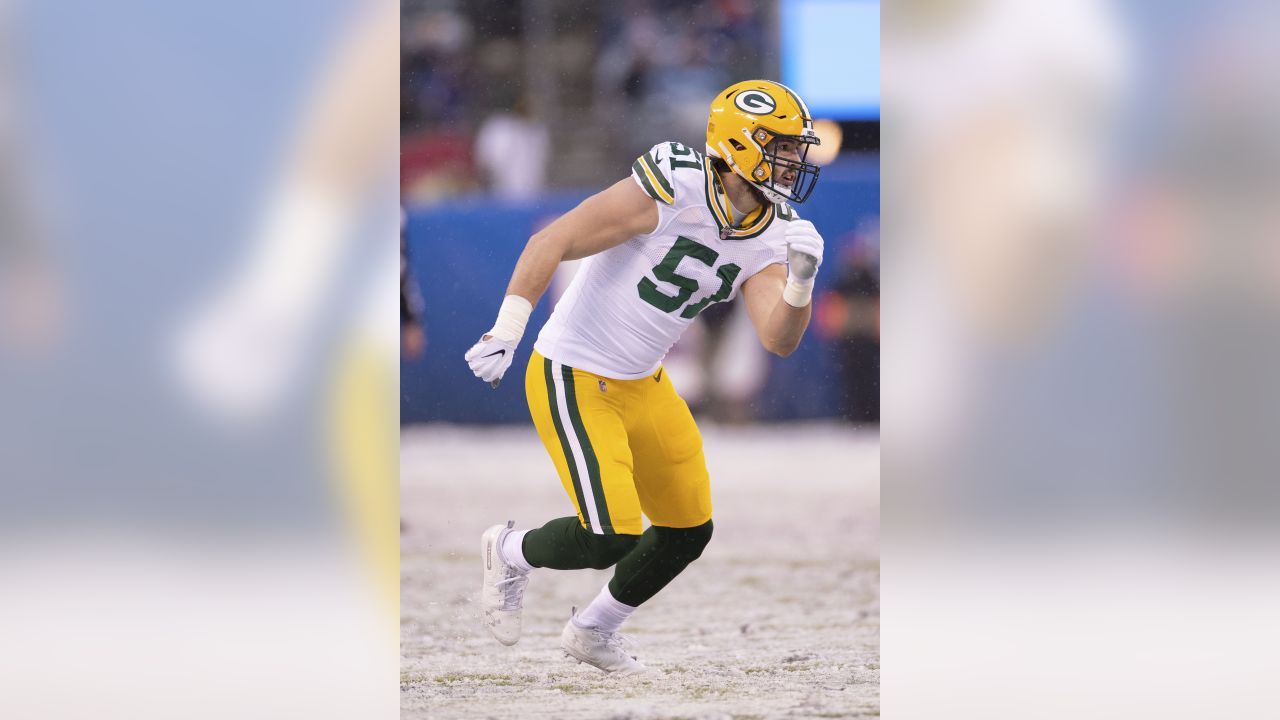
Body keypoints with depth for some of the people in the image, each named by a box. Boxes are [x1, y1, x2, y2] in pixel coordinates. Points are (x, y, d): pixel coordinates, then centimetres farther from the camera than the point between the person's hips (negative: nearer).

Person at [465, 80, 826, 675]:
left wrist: (800, 279, -27)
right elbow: (554, 241, -23)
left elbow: (778, 339, -9)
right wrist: (506, 330, -27)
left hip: (643, 382, 8)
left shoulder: (771, 234, -1)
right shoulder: (672, 190, -24)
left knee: (688, 532, 11)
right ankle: (511, 553, 18)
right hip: (573, 380, -8)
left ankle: (594, 631, 34)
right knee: (612, 539, -14)